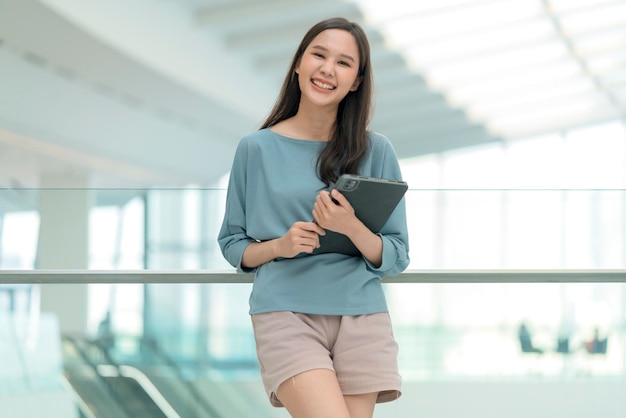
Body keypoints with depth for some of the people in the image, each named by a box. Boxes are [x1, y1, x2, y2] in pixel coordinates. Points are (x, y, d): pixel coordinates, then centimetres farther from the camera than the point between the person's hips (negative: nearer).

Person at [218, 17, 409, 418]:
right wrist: (279, 246, -9)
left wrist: (352, 228, -13)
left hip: (361, 316, 2)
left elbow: (397, 258, 6)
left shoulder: (376, 151, 5)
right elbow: (232, 245, 11)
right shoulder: (256, 149, 5)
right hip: (286, 313, -2)